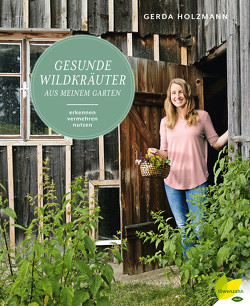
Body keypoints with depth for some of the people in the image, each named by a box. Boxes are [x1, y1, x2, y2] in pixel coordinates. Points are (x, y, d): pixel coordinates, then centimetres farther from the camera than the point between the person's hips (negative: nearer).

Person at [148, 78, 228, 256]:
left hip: (197, 181, -3)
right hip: (172, 181, 3)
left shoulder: (202, 116, 3)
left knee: (199, 228, -3)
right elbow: (165, 152, 14)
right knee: (183, 228, 12)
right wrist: (156, 152, -7)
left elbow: (217, 144, 3)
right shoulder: (166, 122, 11)